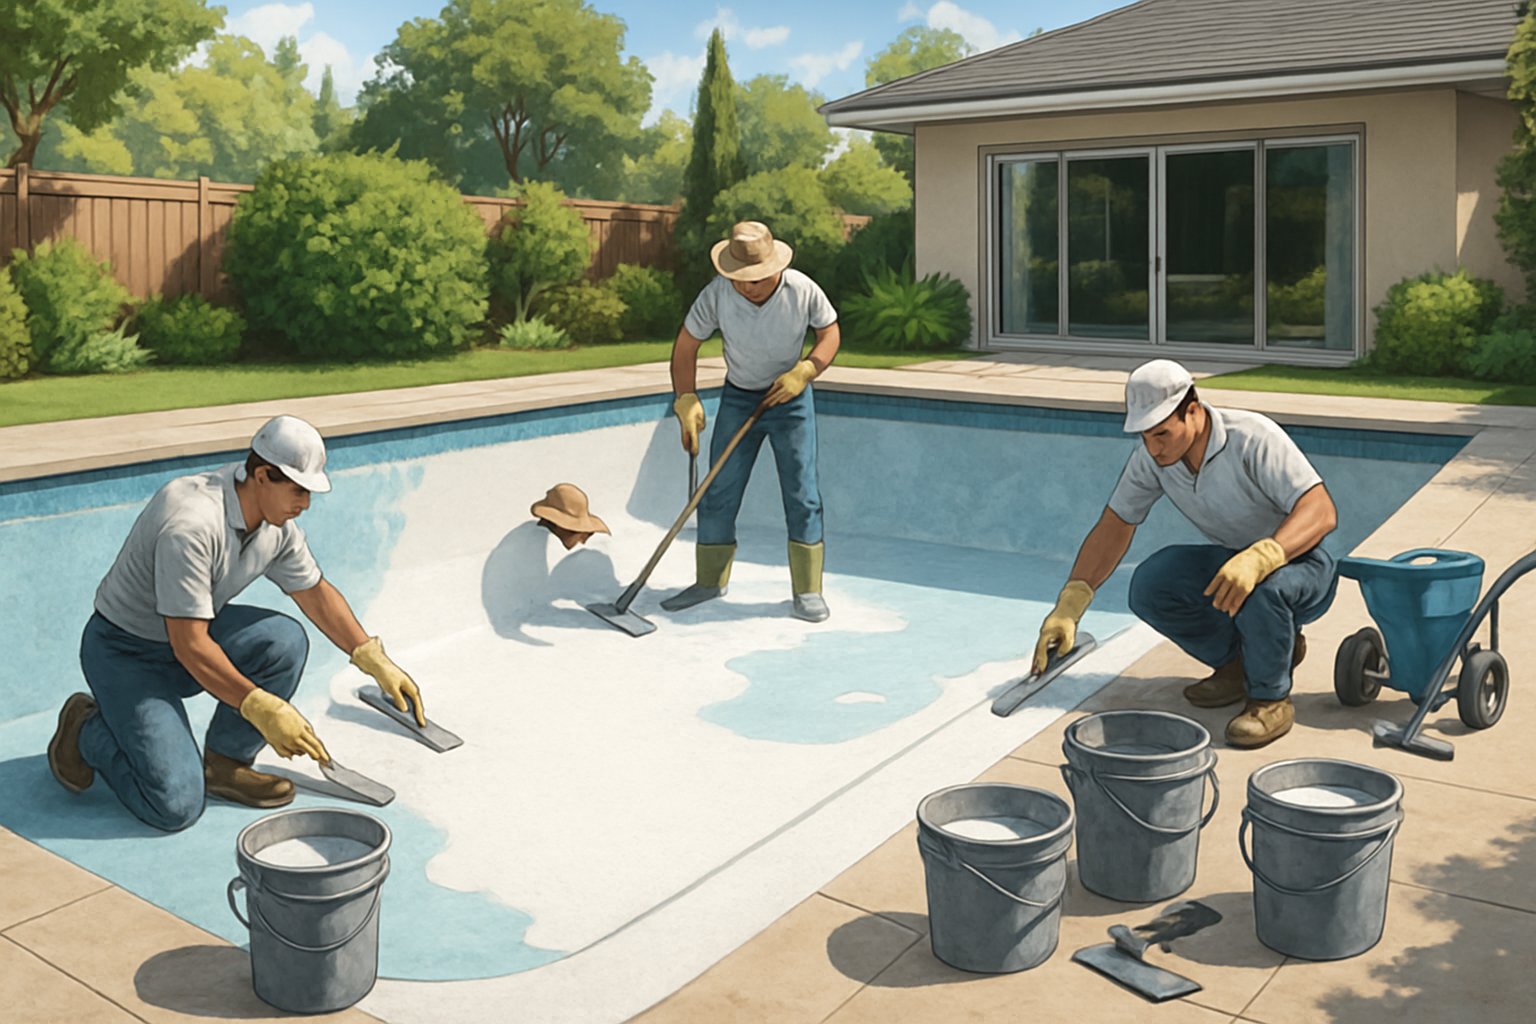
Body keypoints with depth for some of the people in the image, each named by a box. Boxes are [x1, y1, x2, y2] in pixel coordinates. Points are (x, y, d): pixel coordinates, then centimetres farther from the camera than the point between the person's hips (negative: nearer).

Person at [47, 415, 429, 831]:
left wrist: (377, 663, 5)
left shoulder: (277, 524, -7)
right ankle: (86, 730, 10)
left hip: (194, 631, 8)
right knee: (176, 805, -18)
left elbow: (315, 592, 9)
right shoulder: (192, 524, -33)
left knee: (284, 641, -21)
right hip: (126, 652, -8)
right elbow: (190, 647, -31)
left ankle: (224, 764, -1)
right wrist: (262, 708, -26)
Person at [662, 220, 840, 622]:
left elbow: (830, 332, -4)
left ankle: (808, 589, 7)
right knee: (717, 494, 3)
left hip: (790, 398, -1)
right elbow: (686, 344, -8)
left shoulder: (802, 291, -21)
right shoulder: (716, 293, -20)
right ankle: (709, 581, 20)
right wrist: (687, 400, -15)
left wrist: (804, 371, -20)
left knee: (802, 495, -4)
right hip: (738, 399, 1)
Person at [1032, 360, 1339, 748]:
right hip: (1232, 558, 6)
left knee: (1260, 588, -39)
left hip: (1299, 560, -6)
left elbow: (1322, 512, -34)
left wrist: (1260, 558, -52)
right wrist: (1068, 607, -12)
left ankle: (1270, 698, -12)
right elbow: (1114, 526, -4)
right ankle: (1238, 661, 5)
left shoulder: (1253, 438, -28)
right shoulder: (1151, 458, -10)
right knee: (1150, 586, -19)